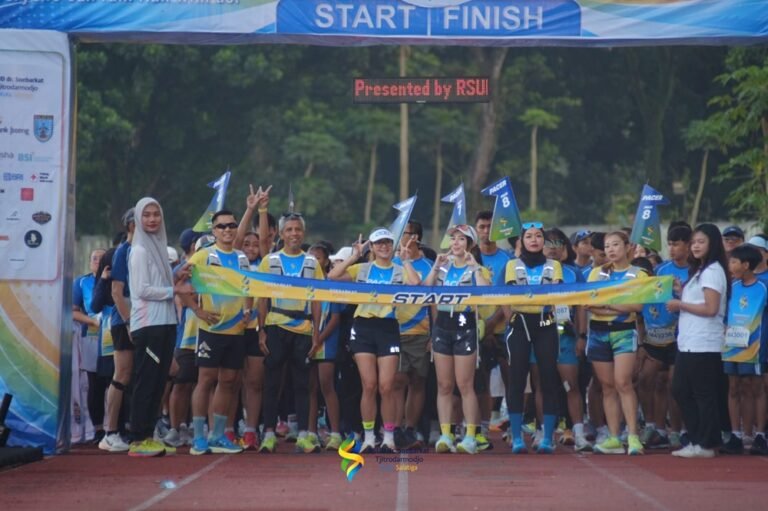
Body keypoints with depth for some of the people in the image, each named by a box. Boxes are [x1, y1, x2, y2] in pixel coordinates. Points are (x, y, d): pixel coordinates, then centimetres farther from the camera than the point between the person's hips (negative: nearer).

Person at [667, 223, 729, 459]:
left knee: (704, 395, -3)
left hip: (704, 345, -10)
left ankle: (705, 445, 3)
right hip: (688, 343, 10)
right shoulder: (699, 270, 19)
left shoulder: (713, 271, -10)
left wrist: (680, 305, -11)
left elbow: (710, 308, -19)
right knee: (680, 391, 11)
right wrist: (681, 294, 4)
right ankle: (696, 439, 17)